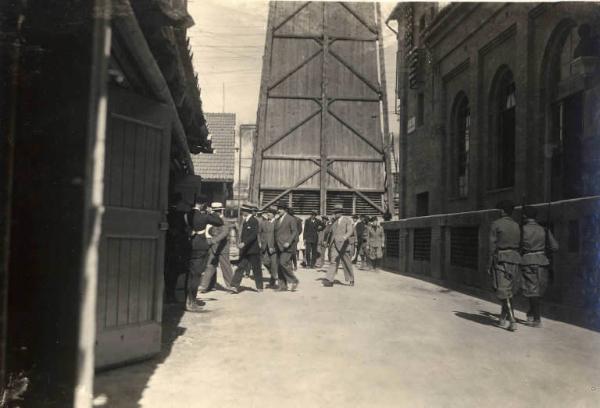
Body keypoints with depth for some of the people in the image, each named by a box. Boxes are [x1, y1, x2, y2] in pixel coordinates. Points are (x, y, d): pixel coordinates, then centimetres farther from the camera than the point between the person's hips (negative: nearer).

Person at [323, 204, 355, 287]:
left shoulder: (347, 220, -3)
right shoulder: (334, 221, 12)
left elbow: (350, 231, -17)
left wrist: (345, 237, -35)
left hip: (344, 245, -3)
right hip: (335, 245, 3)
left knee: (347, 263, 8)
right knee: (334, 261, -10)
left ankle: (351, 279, 26)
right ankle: (329, 280, -17)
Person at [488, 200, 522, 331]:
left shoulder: (496, 224, -7)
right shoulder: (516, 226, 9)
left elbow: (492, 246, -8)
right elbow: (518, 245, 9)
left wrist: (490, 265, -4)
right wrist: (515, 260, 15)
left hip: (501, 258, -6)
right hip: (514, 258, 6)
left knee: (503, 292, -3)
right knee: (509, 291, 14)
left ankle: (512, 321, -10)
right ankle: (502, 319, 21)